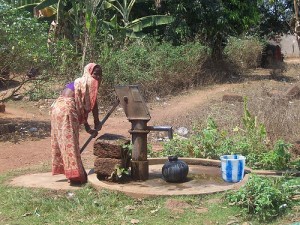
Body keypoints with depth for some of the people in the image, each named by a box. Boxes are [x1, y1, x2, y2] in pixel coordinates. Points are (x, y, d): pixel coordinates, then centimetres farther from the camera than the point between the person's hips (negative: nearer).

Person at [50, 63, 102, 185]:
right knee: (70, 142, -7)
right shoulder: (91, 82, 1)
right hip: (67, 109, -9)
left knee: (63, 141, 14)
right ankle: (76, 176, -4)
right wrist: (97, 122, 9)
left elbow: (82, 106, 28)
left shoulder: (80, 82, 29)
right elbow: (92, 104, -2)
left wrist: (87, 127, 28)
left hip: (57, 108, 9)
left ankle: (71, 172, 25)